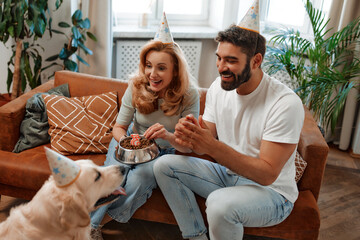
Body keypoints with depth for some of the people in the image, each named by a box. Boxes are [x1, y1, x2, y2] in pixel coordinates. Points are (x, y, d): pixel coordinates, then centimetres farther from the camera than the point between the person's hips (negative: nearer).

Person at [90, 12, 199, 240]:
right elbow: (119, 127, -3)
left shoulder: (189, 95, -18)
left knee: (139, 180, -32)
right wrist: (124, 141, -27)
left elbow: (188, 146, -17)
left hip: (162, 153, -1)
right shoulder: (137, 87, -13)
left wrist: (168, 136, -40)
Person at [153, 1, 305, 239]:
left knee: (220, 203, -36)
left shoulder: (286, 103, -24)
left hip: (271, 191, -6)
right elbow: (207, 142, 1)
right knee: (164, 165, -6)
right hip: (227, 174, 7)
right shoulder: (219, 87, -3)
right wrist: (192, 137, -24)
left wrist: (213, 147, -37)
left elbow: (267, 174, -26)